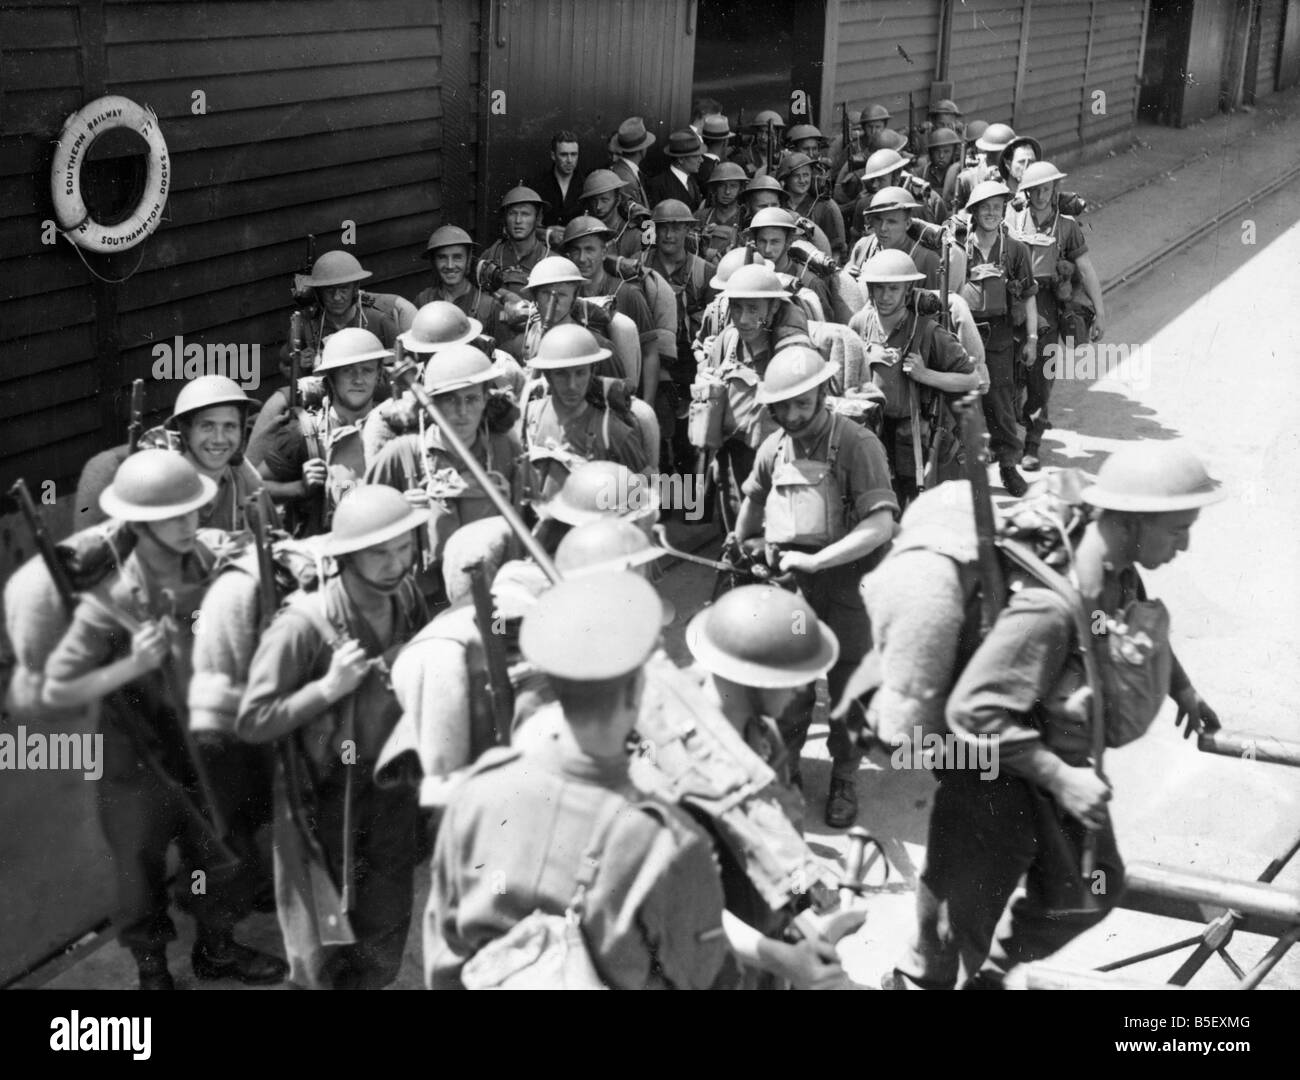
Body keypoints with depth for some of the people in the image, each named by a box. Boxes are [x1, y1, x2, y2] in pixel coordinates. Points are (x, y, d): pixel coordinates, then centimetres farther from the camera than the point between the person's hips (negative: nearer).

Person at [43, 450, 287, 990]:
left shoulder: (209, 564, -14)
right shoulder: (113, 601, -27)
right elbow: (56, 692, -20)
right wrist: (132, 665, -31)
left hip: (202, 741, 4)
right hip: (139, 757, -4)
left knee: (216, 850, 21)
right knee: (142, 866, 17)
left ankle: (217, 947, 47)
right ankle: (151, 966, 42)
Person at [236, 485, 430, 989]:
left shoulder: (408, 598, -7)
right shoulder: (303, 625, -25)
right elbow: (252, 722, -21)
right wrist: (328, 687, -29)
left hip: (392, 782, 5)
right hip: (328, 793, -5)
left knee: (384, 949, 18)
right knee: (318, 966, 8)